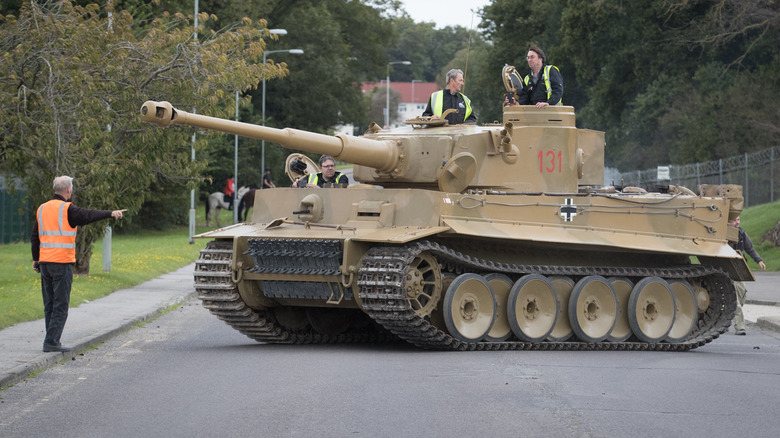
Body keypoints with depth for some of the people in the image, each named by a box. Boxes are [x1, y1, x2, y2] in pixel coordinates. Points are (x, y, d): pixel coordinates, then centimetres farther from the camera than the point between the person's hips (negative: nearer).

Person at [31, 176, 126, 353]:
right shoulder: (67, 209, -9)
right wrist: (110, 213, -28)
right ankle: (51, 342, -9)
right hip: (62, 263, -7)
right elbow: (89, 215, -24)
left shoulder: (42, 209, 13)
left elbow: (34, 237, 16)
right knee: (61, 305, -4)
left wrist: (36, 259, 22)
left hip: (45, 263, 7)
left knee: (49, 304, 12)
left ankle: (52, 340, 15)